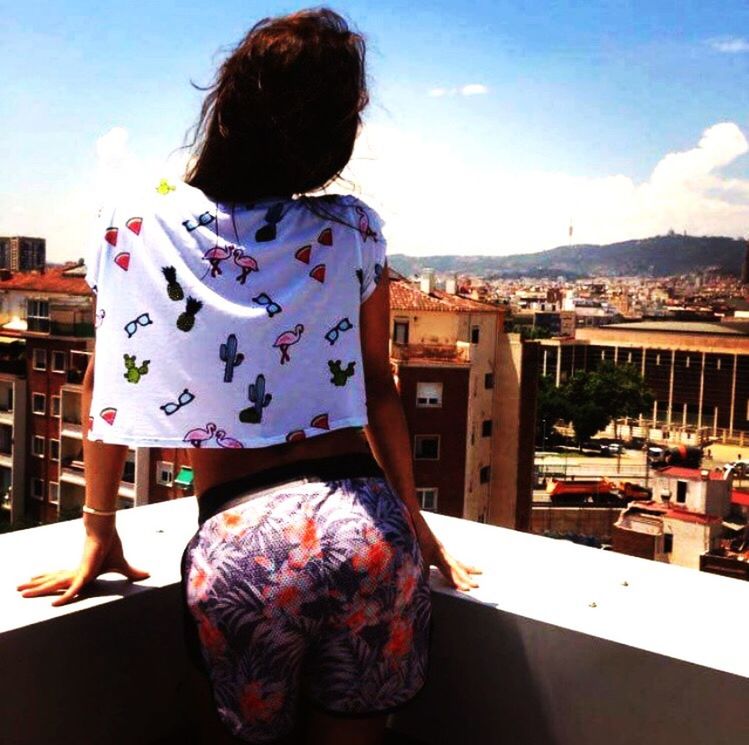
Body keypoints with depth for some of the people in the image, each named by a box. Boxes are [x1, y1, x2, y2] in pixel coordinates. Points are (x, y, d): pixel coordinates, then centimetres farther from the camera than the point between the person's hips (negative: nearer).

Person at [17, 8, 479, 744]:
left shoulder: (135, 224, 4)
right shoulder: (353, 232, 4)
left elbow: (105, 383, 9)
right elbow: (378, 388, 9)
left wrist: (99, 532, 19)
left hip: (237, 545, 0)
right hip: (362, 525, 1)